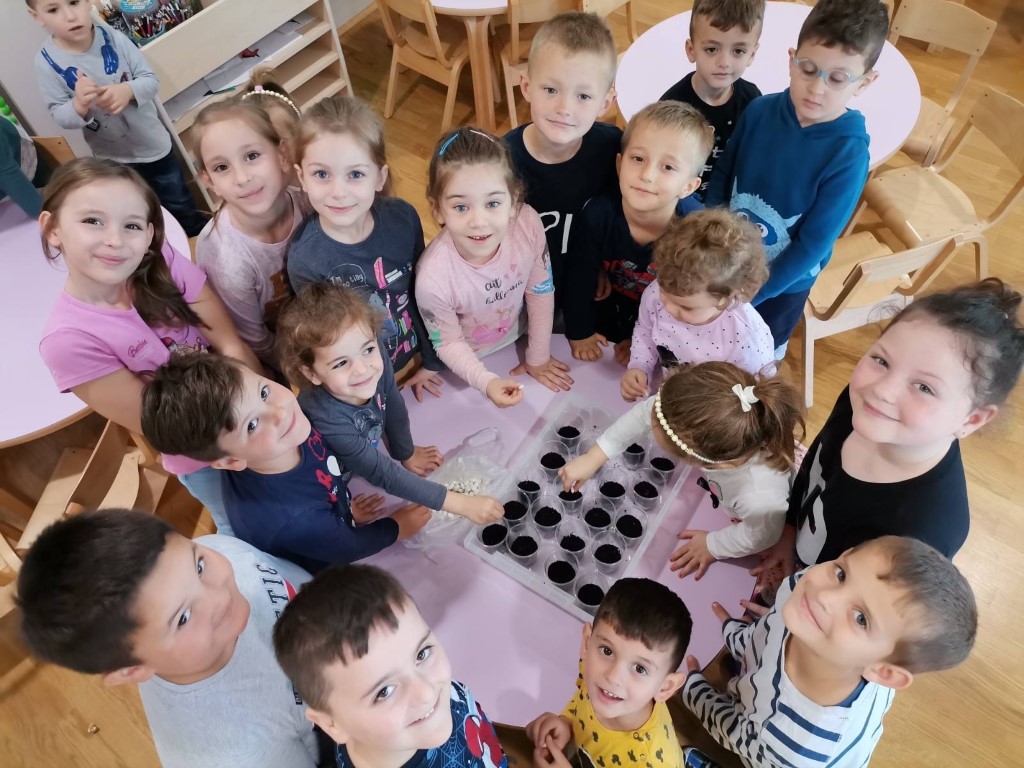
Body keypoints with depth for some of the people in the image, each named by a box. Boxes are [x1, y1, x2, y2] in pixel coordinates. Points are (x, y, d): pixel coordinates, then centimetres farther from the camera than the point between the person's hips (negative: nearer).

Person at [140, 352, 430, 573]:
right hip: (323, 582, -5)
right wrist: (399, 526, -8)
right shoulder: (286, 517, -42)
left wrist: (345, 506, 6)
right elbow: (349, 546, -23)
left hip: (331, 521, 5)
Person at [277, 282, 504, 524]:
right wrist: (462, 504, -37)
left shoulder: (377, 364, -29)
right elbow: (384, 474, -37)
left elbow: (395, 411, -8)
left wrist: (407, 454, 10)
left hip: (360, 455, 5)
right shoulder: (328, 420, -43)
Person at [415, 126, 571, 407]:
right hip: (466, 362, -2)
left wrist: (538, 359, -3)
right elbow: (449, 343, -18)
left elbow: (540, 293, -13)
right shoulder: (432, 278, -38)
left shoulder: (528, 225, -32)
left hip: (517, 338, 3)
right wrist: (487, 382, -31)